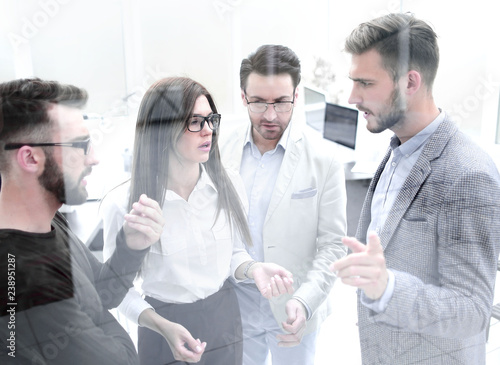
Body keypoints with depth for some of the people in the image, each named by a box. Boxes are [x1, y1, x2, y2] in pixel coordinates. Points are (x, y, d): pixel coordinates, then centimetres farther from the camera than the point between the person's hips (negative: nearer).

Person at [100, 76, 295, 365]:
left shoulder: (229, 184, -9)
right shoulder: (123, 204, -19)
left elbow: (234, 252, 3)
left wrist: (254, 268, -17)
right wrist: (164, 327, -21)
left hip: (225, 318, 4)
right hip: (163, 323, -3)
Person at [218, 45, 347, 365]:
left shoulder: (323, 160, -15)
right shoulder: (225, 146, -6)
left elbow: (333, 245, -11)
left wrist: (304, 302, -23)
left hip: (292, 312, -2)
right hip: (236, 304, 3)